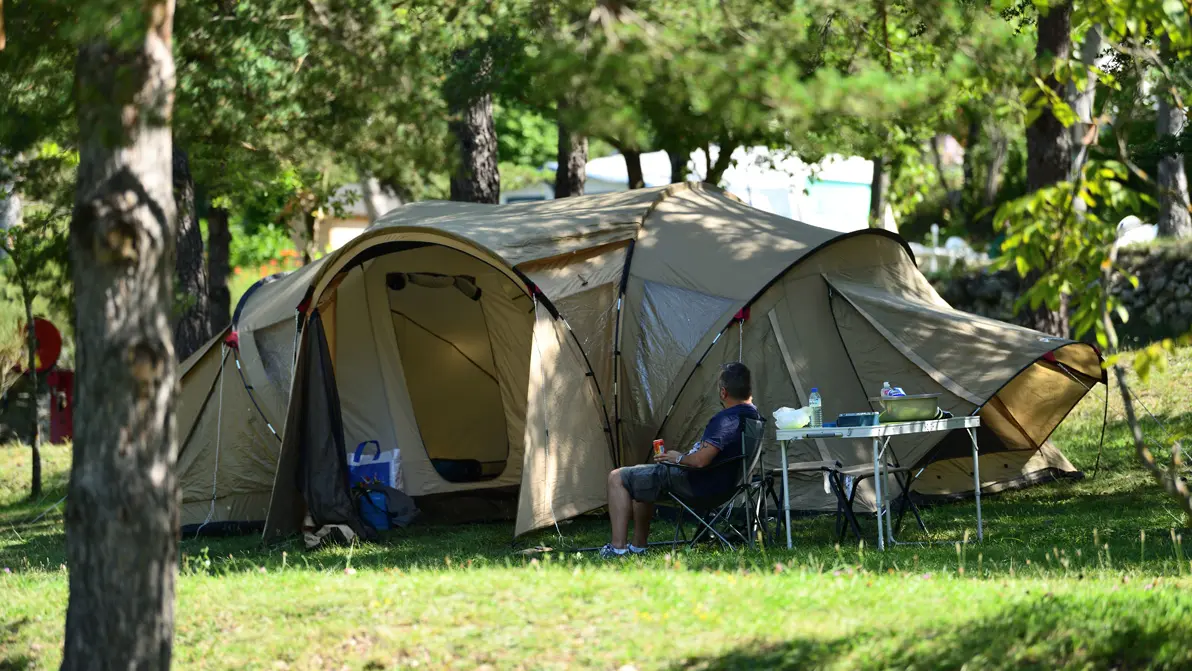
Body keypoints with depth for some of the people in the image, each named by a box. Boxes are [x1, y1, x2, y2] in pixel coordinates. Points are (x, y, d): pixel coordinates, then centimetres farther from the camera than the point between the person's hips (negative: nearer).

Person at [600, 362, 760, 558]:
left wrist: (679, 458, -11)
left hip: (698, 483, -11)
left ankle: (618, 547, -8)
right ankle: (639, 545, 32)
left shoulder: (726, 419, -27)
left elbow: (701, 460, -33)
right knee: (640, 482, 31)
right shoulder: (752, 415, 6)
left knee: (617, 478, -3)